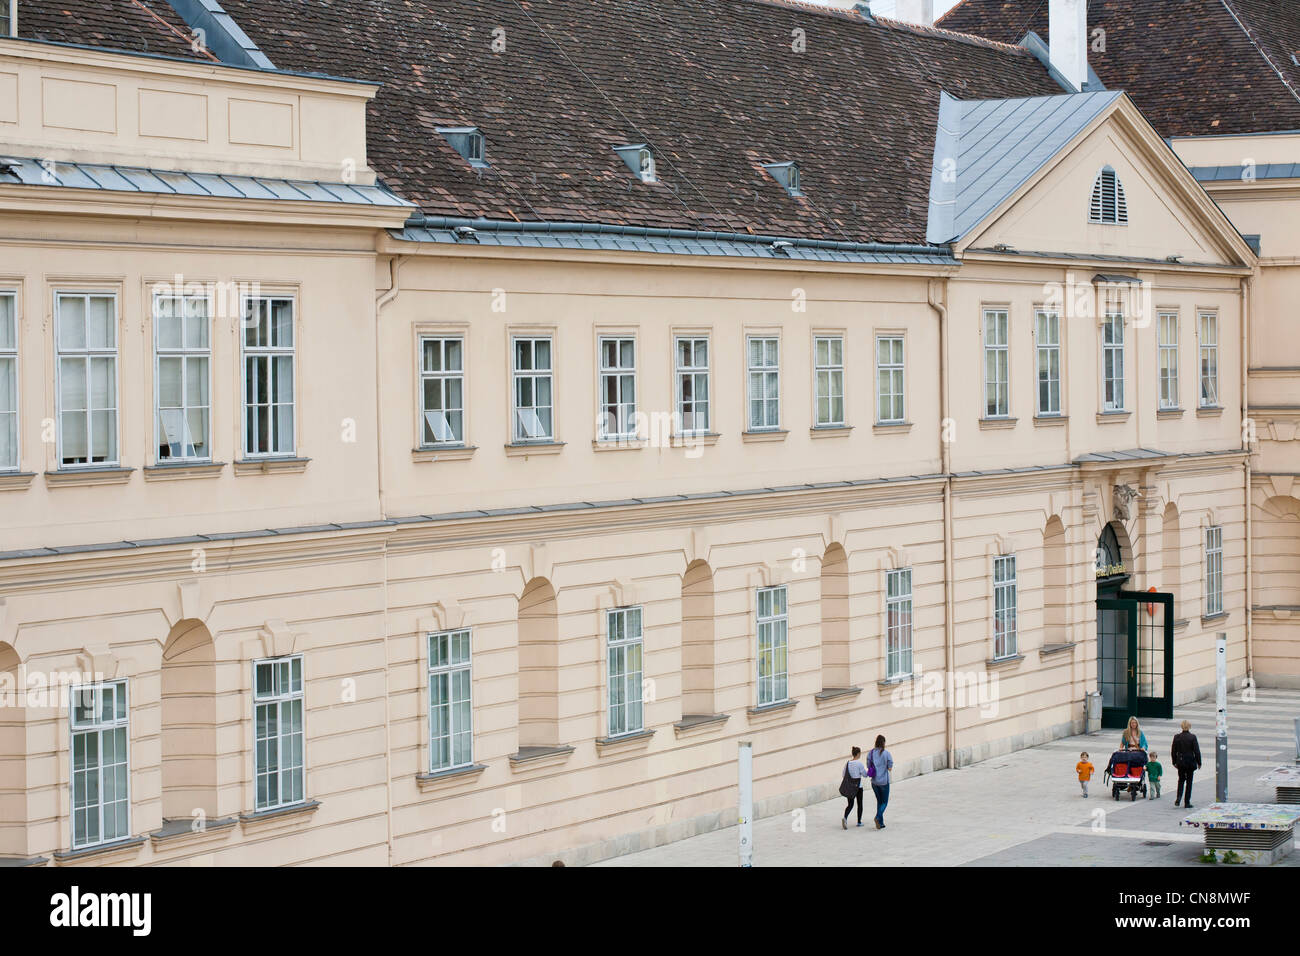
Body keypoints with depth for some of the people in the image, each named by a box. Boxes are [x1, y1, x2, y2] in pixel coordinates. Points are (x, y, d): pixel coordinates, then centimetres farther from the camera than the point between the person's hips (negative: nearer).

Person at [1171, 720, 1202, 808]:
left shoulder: (1177, 737, -3)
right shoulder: (1192, 737, -11)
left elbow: (1173, 751, 3)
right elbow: (1197, 751, -9)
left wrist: (1174, 762, 14)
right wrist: (1199, 762, 1)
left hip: (1180, 762, 2)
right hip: (1190, 763, -2)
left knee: (1181, 780, 19)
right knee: (1189, 782, 8)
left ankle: (1178, 798, -1)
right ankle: (1187, 803, 8)